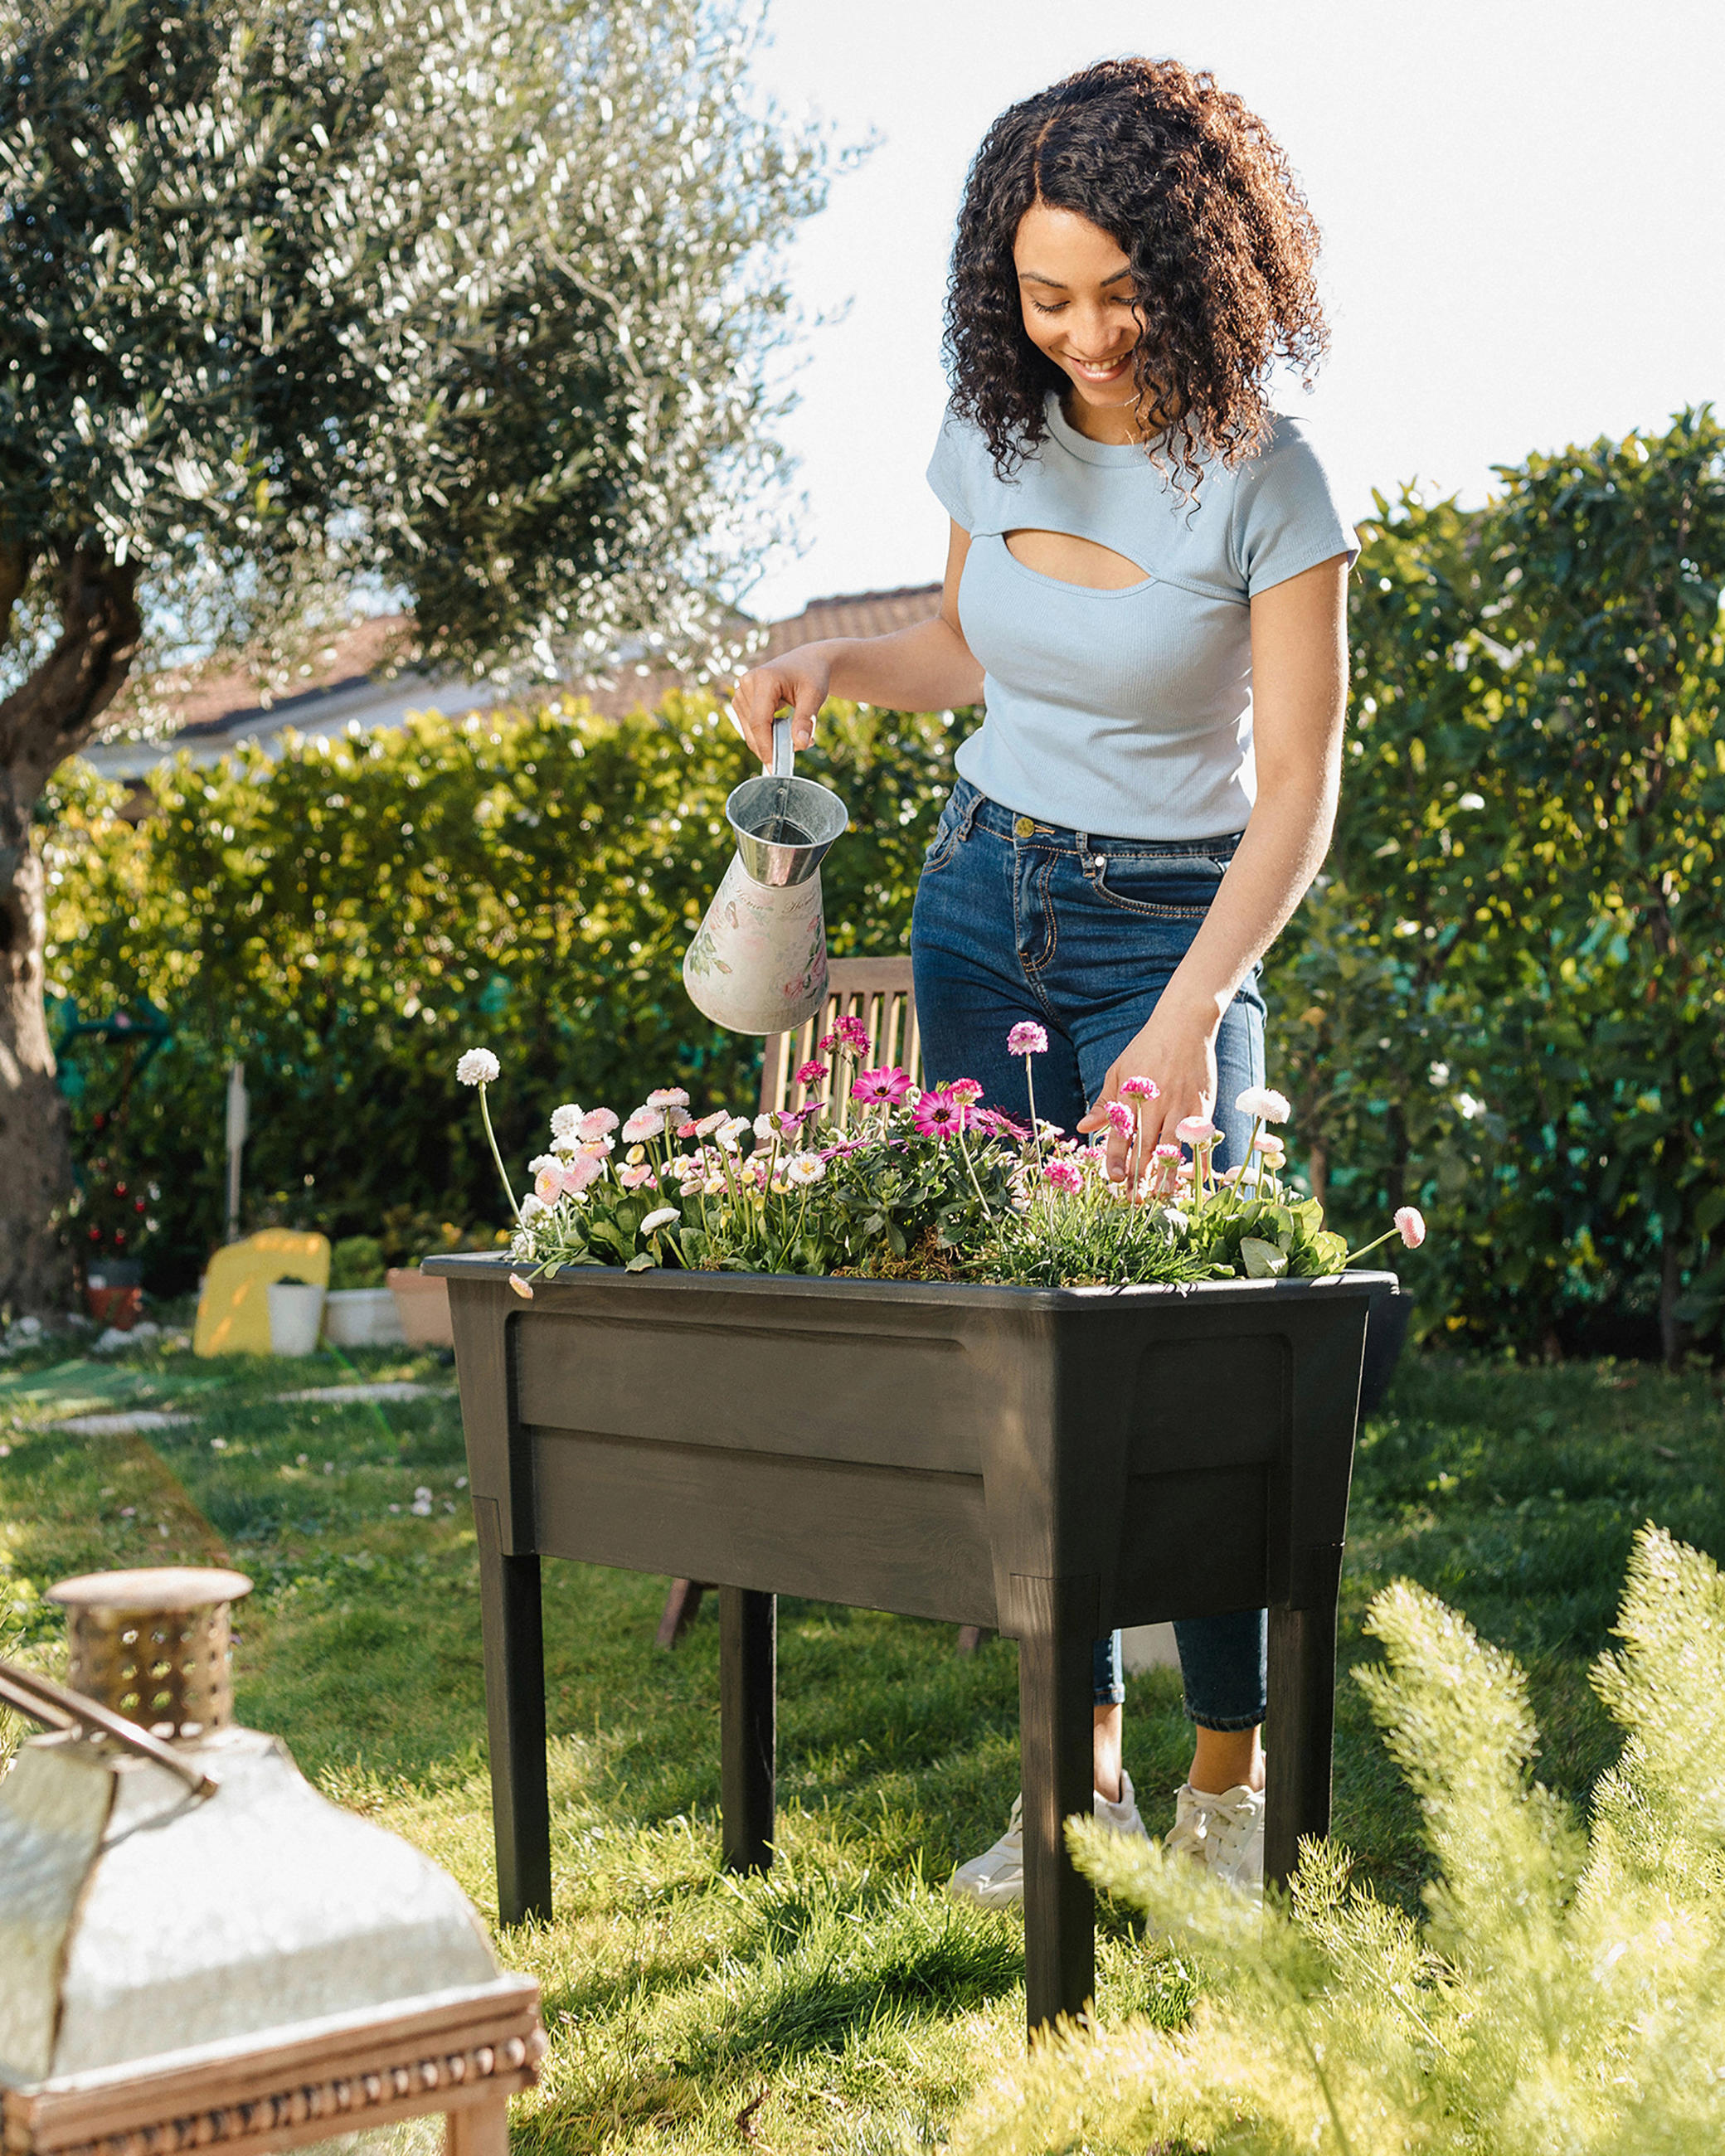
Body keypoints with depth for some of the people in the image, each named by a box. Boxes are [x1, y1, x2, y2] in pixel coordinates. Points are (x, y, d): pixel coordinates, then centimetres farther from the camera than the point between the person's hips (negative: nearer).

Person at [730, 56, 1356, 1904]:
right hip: (982, 897, 5)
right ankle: (1085, 1766, 12)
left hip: (1173, 924, -5)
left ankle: (1232, 1776, 5)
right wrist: (835, 665, -2)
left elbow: (1297, 787, -16)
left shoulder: (1264, 481, -14)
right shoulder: (992, 435, 1)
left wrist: (1188, 1019, -27)